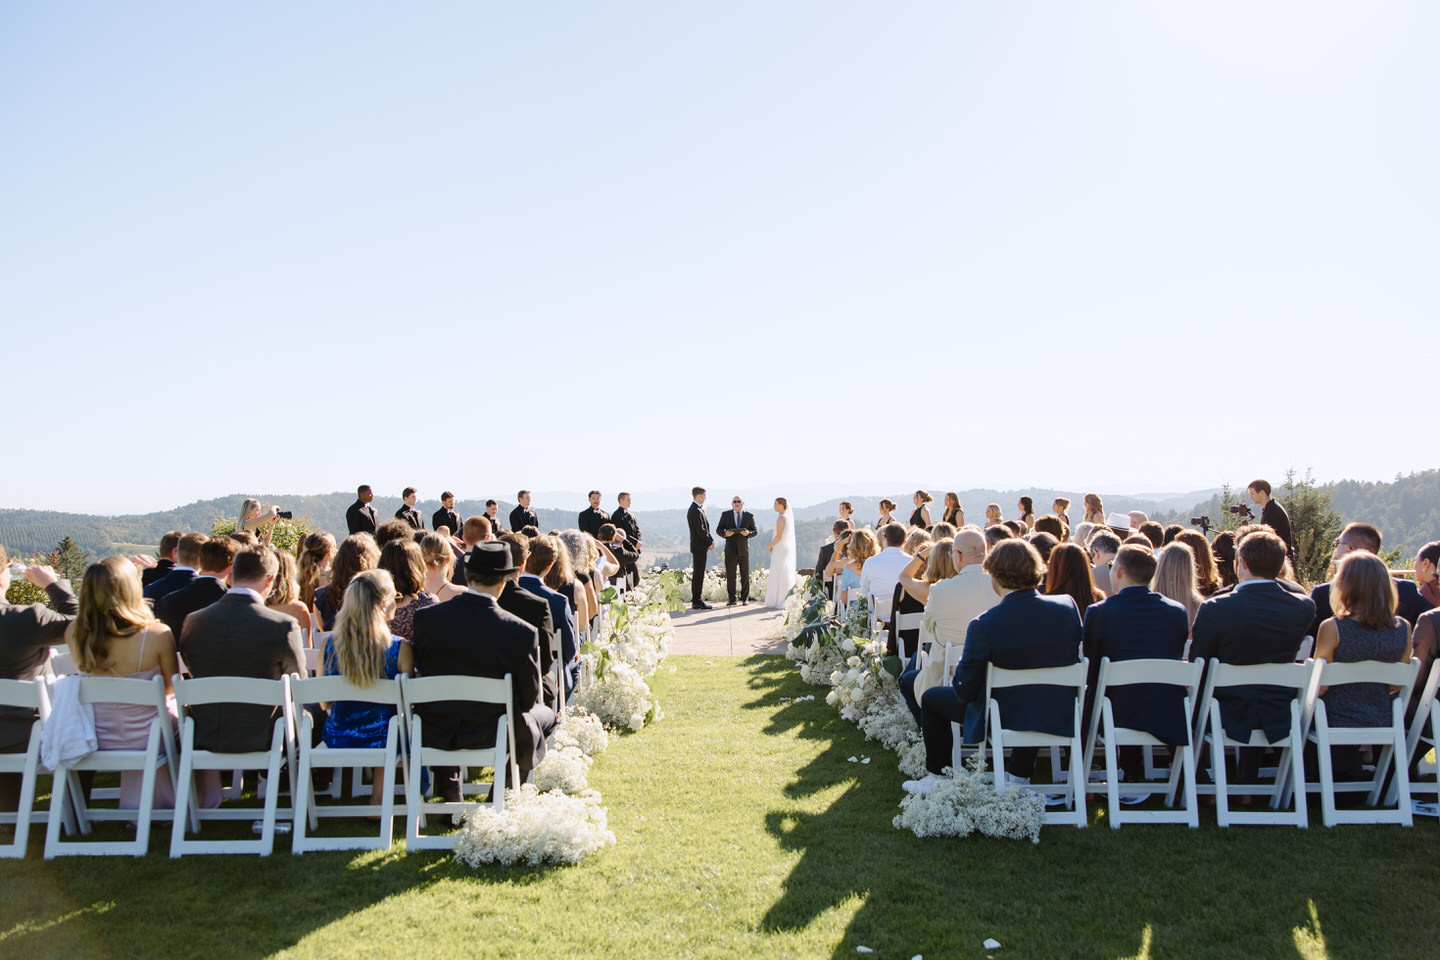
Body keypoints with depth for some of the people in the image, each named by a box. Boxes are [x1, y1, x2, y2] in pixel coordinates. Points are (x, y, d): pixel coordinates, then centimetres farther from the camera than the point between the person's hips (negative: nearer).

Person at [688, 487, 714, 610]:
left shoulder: (699, 509, 17)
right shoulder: (695, 511, -16)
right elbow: (700, 530, -19)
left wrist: (711, 541, 6)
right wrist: (710, 543, -10)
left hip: (701, 547, 10)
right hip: (699, 547, -10)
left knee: (698, 574, 12)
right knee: (698, 574, -8)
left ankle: (696, 601, 15)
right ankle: (696, 601, -6)